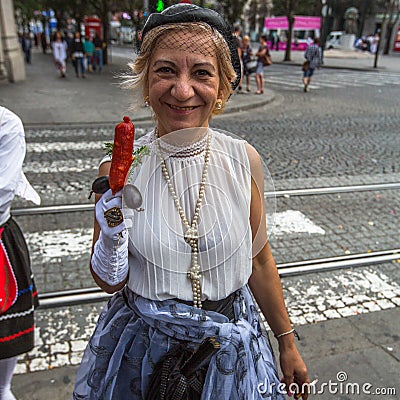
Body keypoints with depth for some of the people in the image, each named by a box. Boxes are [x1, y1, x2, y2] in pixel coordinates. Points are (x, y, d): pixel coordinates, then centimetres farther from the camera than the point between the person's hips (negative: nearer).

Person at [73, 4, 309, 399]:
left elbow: (258, 260, 0)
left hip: (230, 348, 1)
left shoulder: (244, 160, -13)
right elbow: (109, 282, -5)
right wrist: (110, 242, -28)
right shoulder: (118, 168, -16)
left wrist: (287, 342, 9)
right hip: (141, 351, 0)